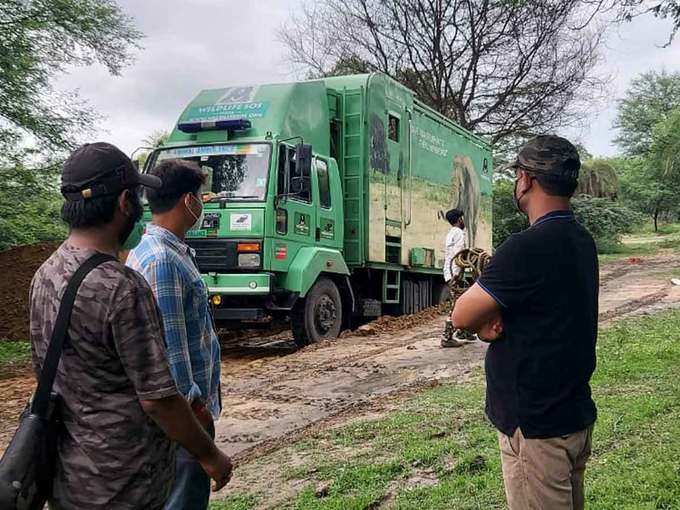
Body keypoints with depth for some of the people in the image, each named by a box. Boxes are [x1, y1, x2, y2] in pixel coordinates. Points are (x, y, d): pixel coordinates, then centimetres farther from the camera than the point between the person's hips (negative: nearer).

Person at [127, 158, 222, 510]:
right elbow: (169, 342, -23)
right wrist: (193, 403, -17)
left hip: (191, 397, 10)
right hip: (184, 404, -10)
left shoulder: (171, 251, 10)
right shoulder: (162, 260, -22)